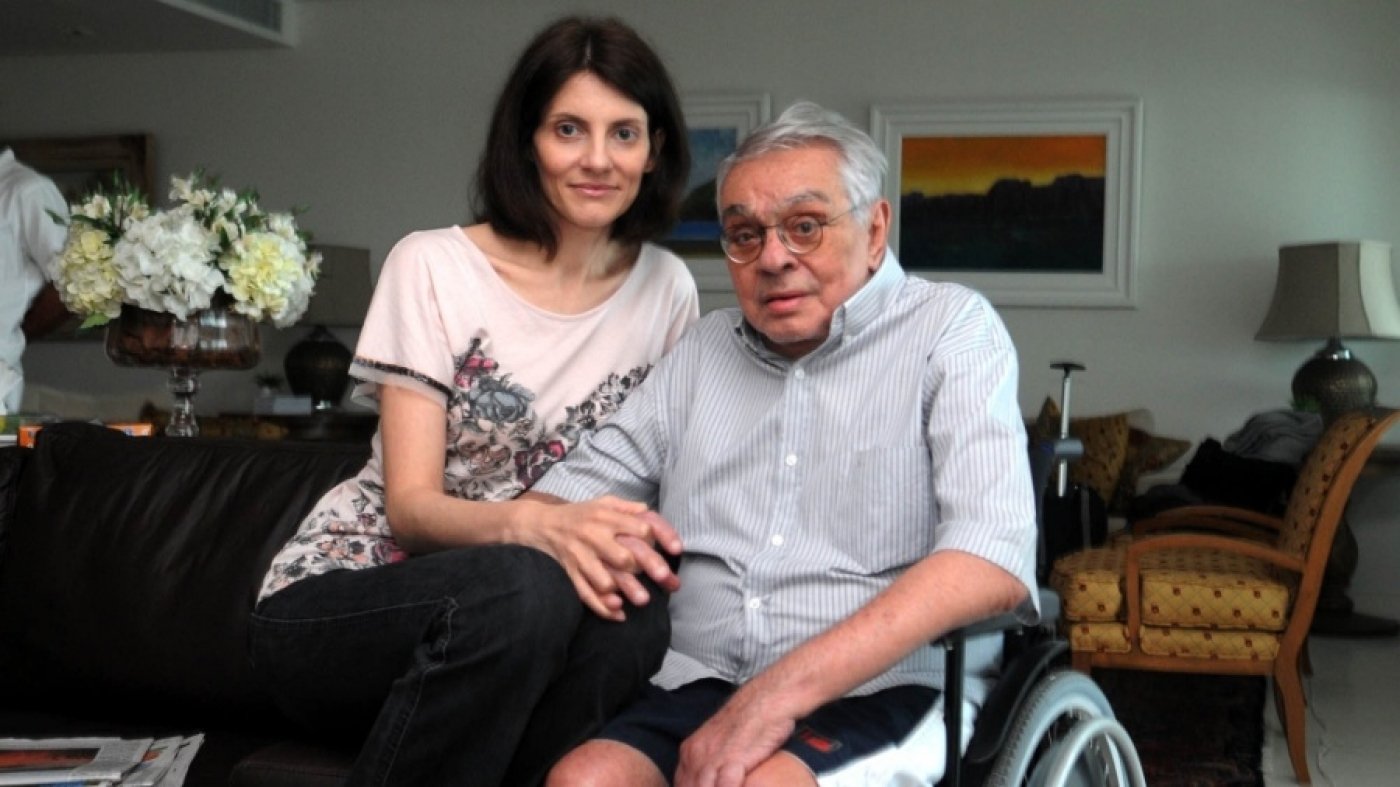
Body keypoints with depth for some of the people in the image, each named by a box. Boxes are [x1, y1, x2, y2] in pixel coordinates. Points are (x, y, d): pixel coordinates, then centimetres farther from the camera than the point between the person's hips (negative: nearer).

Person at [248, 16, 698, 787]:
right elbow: (410, 506, -14)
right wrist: (536, 526, -36)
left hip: (520, 610, 3)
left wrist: (634, 541, -17)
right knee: (527, 589, -36)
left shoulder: (666, 289, 2)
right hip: (338, 600, -3)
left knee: (633, 617, -32)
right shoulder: (432, 267, -9)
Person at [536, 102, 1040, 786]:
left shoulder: (951, 328, 0)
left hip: (888, 688, -4)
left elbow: (991, 560, -15)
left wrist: (783, 691, -23)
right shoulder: (704, 348, 17)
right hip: (698, 686, 4)